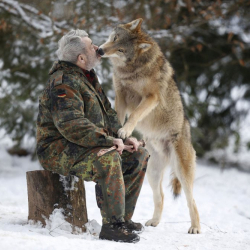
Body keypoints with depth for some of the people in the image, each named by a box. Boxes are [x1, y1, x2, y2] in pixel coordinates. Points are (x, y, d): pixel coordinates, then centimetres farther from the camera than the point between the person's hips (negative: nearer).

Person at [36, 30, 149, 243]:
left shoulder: (88, 77, 15)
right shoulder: (64, 83, -18)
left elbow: (107, 114, 22)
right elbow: (71, 124, -30)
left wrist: (123, 136, 4)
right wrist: (109, 140, -29)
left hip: (84, 146, 10)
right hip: (58, 151, -10)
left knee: (139, 156, 3)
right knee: (108, 159, -36)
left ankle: (123, 217, 5)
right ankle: (112, 225, -31)